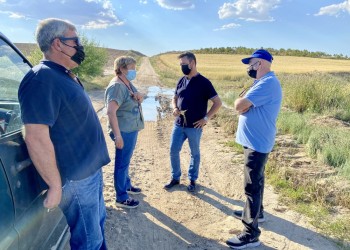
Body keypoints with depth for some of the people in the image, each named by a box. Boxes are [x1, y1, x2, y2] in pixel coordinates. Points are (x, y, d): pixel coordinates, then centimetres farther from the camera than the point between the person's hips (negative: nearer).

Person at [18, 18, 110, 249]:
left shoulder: (66, 76, 11)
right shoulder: (43, 79, -21)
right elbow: (36, 138, -26)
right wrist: (56, 186, -21)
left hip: (91, 169, 10)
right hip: (75, 178, -9)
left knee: (99, 224, 25)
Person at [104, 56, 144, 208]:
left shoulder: (128, 83, 9)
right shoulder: (117, 86, -21)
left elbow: (137, 100, 19)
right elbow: (110, 112, -29)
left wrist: (139, 97, -6)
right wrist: (117, 135, -31)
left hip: (132, 129, 10)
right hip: (124, 132, -10)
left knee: (126, 161, 23)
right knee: (122, 164, 1)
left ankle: (127, 185, 42)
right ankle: (121, 199, 14)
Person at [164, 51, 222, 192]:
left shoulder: (203, 82, -10)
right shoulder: (181, 81, 6)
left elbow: (217, 102, -9)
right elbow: (175, 98, 18)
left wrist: (206, 118, -13)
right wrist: (175, 109, -4)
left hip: (194, 126, -5)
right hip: (179, 124, 5)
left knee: (194, 154, 11)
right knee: (173, 151, 8)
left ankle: (192, 180, 28)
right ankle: (175, 178, 27)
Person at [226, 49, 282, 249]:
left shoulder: (268, 83, -21)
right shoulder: (263, 82, 14)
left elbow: (239, 105, -25)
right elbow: (242, 107, 14)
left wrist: (241, 101, -4)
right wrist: (244, 103, -7)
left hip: (257, 143, -11)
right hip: (255, 141, 11)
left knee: (252, 186, -7)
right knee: (255, 181, 23)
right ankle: (256, 212, 41)